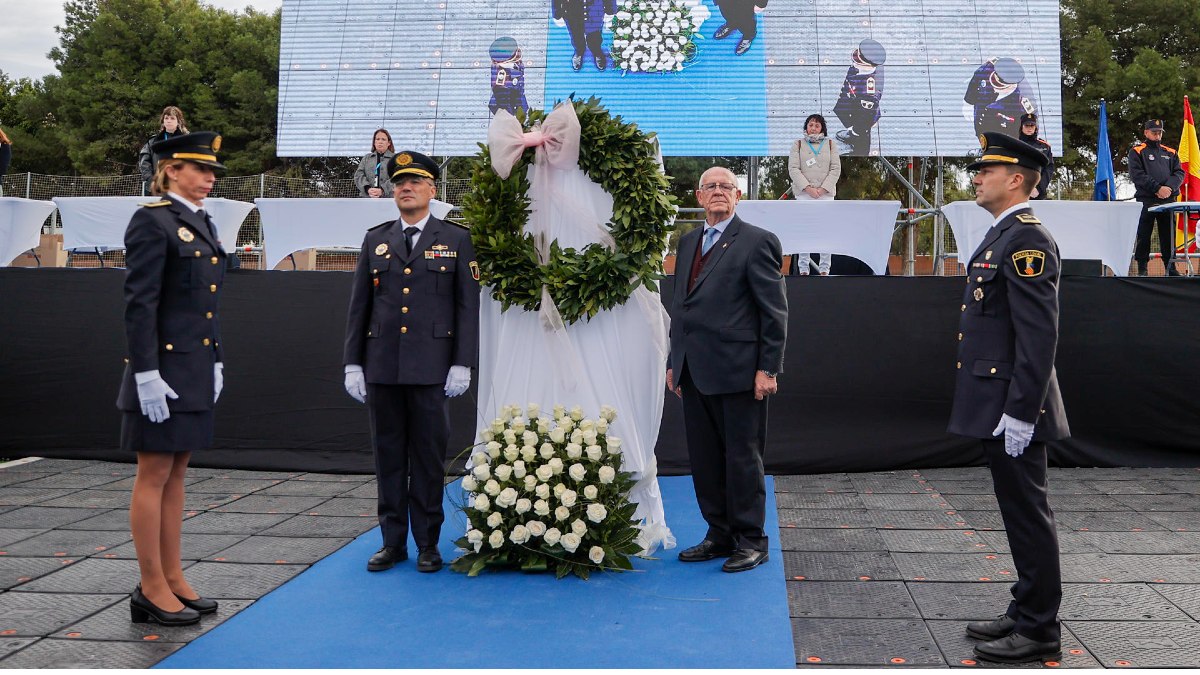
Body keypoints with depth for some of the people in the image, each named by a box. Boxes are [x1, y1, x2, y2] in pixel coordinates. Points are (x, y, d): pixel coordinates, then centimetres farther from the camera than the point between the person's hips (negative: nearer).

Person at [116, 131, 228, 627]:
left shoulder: (203, 225, 14)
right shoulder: (152, 221, -11)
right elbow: (139, 304, -16)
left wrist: (217, 362, 16)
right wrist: (147, 374, -20)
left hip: (197, 369, 8)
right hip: (164, 368, -8)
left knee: (175, 475, 13)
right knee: (154, 476, 0)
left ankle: (172, 578, 21)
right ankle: (151, 590, 8)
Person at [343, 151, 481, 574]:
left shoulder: (456, 240, 5)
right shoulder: (375, 240, 12)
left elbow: (468, 305, 1)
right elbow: (359, 305, 11)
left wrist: (463, 364, -7)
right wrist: (353, 363, 5)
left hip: (432, 368, -3)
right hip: (382, 367, 3)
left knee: (429, 455, 2)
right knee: (388, 455, 7)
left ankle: (428, 544, 12)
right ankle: (393, 541, 17)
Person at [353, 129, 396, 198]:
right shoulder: (366, 158, 19)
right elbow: (358, 175, 8)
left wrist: (382, 190, -20)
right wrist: (368, 189, -11)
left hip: (388, 198, -2)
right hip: (366, 197, 2)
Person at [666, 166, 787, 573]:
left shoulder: (756, 242, -5)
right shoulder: (688, 242, 17)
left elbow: (774, 311, -8)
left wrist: (768, 369, -13)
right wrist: (674, 361, 15)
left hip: (737, 370, -7)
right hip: (694, 371, 7)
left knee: (742, 457, 1)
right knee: (704, 459, 12)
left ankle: (751, 541, 12)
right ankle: (720, 535, 23)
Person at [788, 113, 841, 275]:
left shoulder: (830, 144, 12)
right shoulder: (798, 145, 10)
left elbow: (836, 169, 5)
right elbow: (793, 169, 0)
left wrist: (823, 189, -8)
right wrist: (808, 188, -11)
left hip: (826, 193, 1)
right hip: (803, 193, -1)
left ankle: (824, 268, 1)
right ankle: (803, 268, -2)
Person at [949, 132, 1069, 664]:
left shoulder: (1027, 239, -15)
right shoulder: (1002, 236, 16)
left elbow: (1040, 335, -22)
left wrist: (1020, 413, -23)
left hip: (1013, 407, -10)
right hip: (993, 404, 10)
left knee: (1027, 514, -1)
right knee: (1018, 513, 16)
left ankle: (1039, 631, 10)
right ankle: (1025, 612, 27)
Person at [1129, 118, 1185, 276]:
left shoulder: (1170, 153, 18)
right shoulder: (1137, 152, 5)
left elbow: (1179, 173, 9)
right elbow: (1137, 175, -8)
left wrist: (1169, 188, -11)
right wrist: (1157, 188, -16)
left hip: (1168, 200, 4)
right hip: (1146, 200, -4)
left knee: (1168, 236, 5)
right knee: (1143, 236, -1)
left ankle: (1171, 268, 10)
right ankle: (1142, 269, 4)